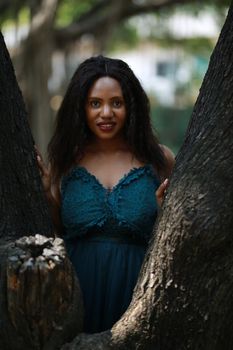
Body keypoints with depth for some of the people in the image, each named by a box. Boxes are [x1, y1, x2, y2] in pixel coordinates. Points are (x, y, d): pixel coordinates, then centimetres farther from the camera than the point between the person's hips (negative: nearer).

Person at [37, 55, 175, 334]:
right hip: (78, 290, 1)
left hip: (136, 289, -1)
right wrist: (46, 193, -8)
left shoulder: (159, 160, 0)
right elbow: (57, 232, 6)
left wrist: (164, 211, -13)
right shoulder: (65, 161, 3)